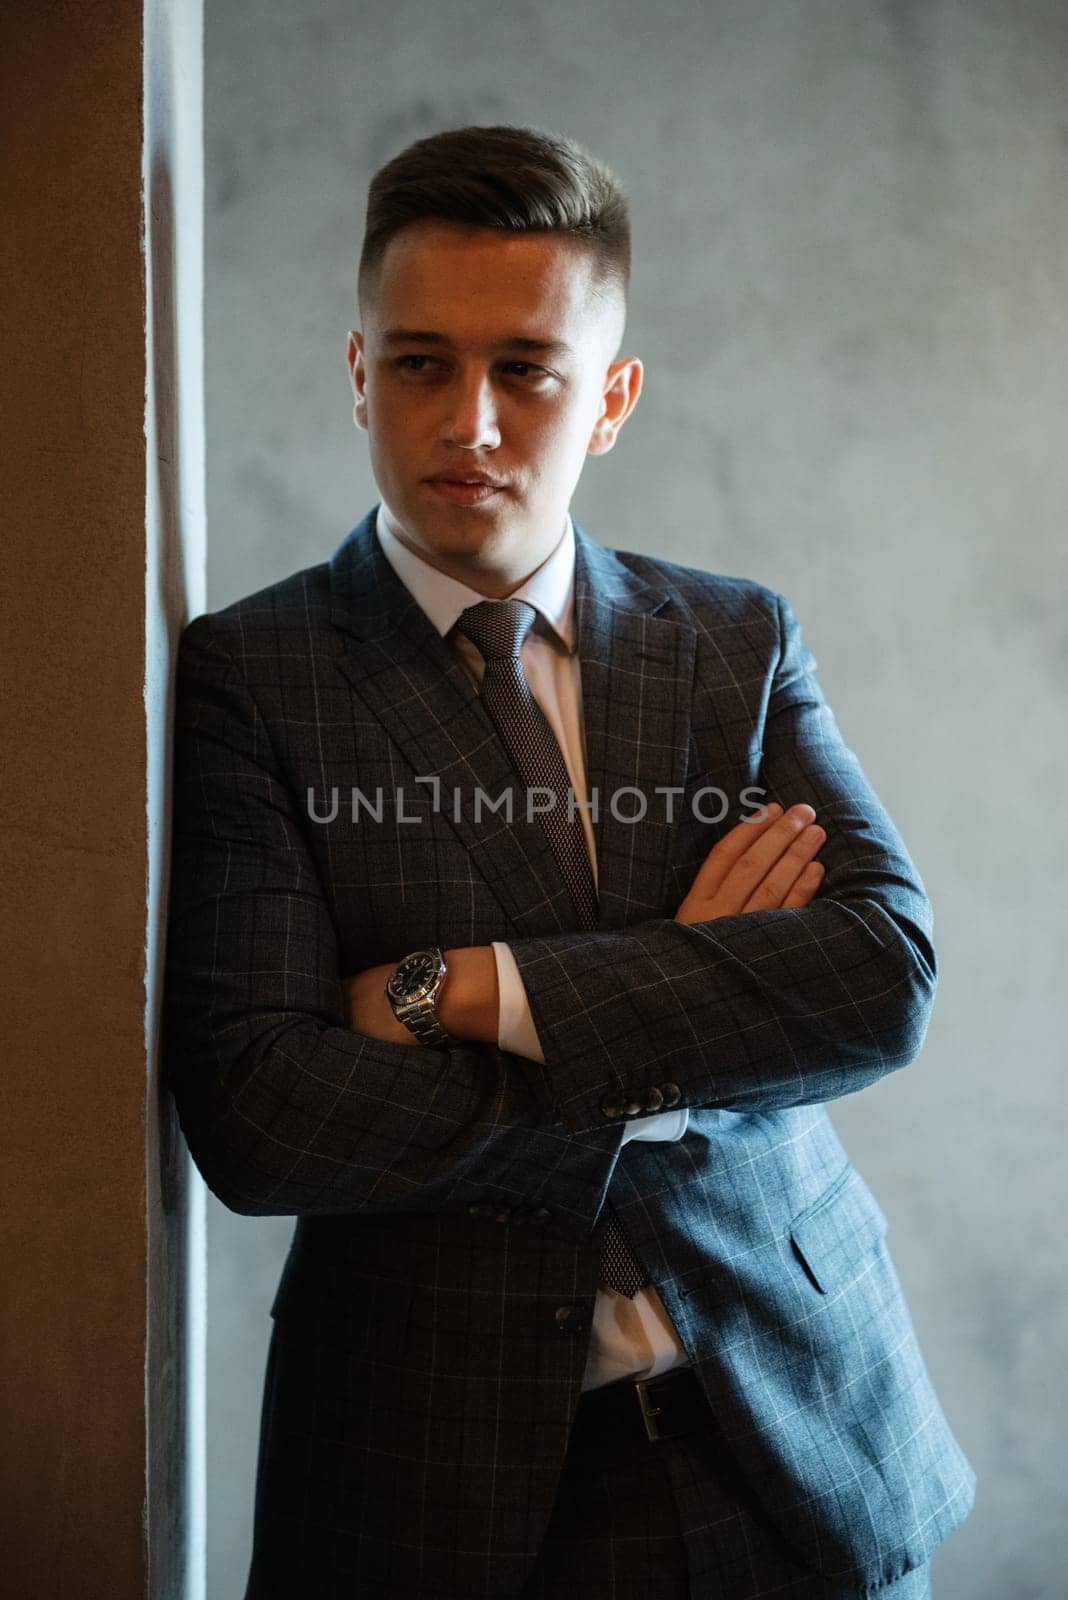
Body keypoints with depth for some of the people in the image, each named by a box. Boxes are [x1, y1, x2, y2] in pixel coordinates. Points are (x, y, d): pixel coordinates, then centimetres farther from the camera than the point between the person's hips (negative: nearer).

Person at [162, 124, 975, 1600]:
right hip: (437, 1469, -2)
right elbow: (251, 1116, -17)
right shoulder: (247, 675, -7)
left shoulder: (742, 642, 3)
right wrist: (676, 1027, -13)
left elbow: (889, 974, -11)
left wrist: (461, 988, -17)